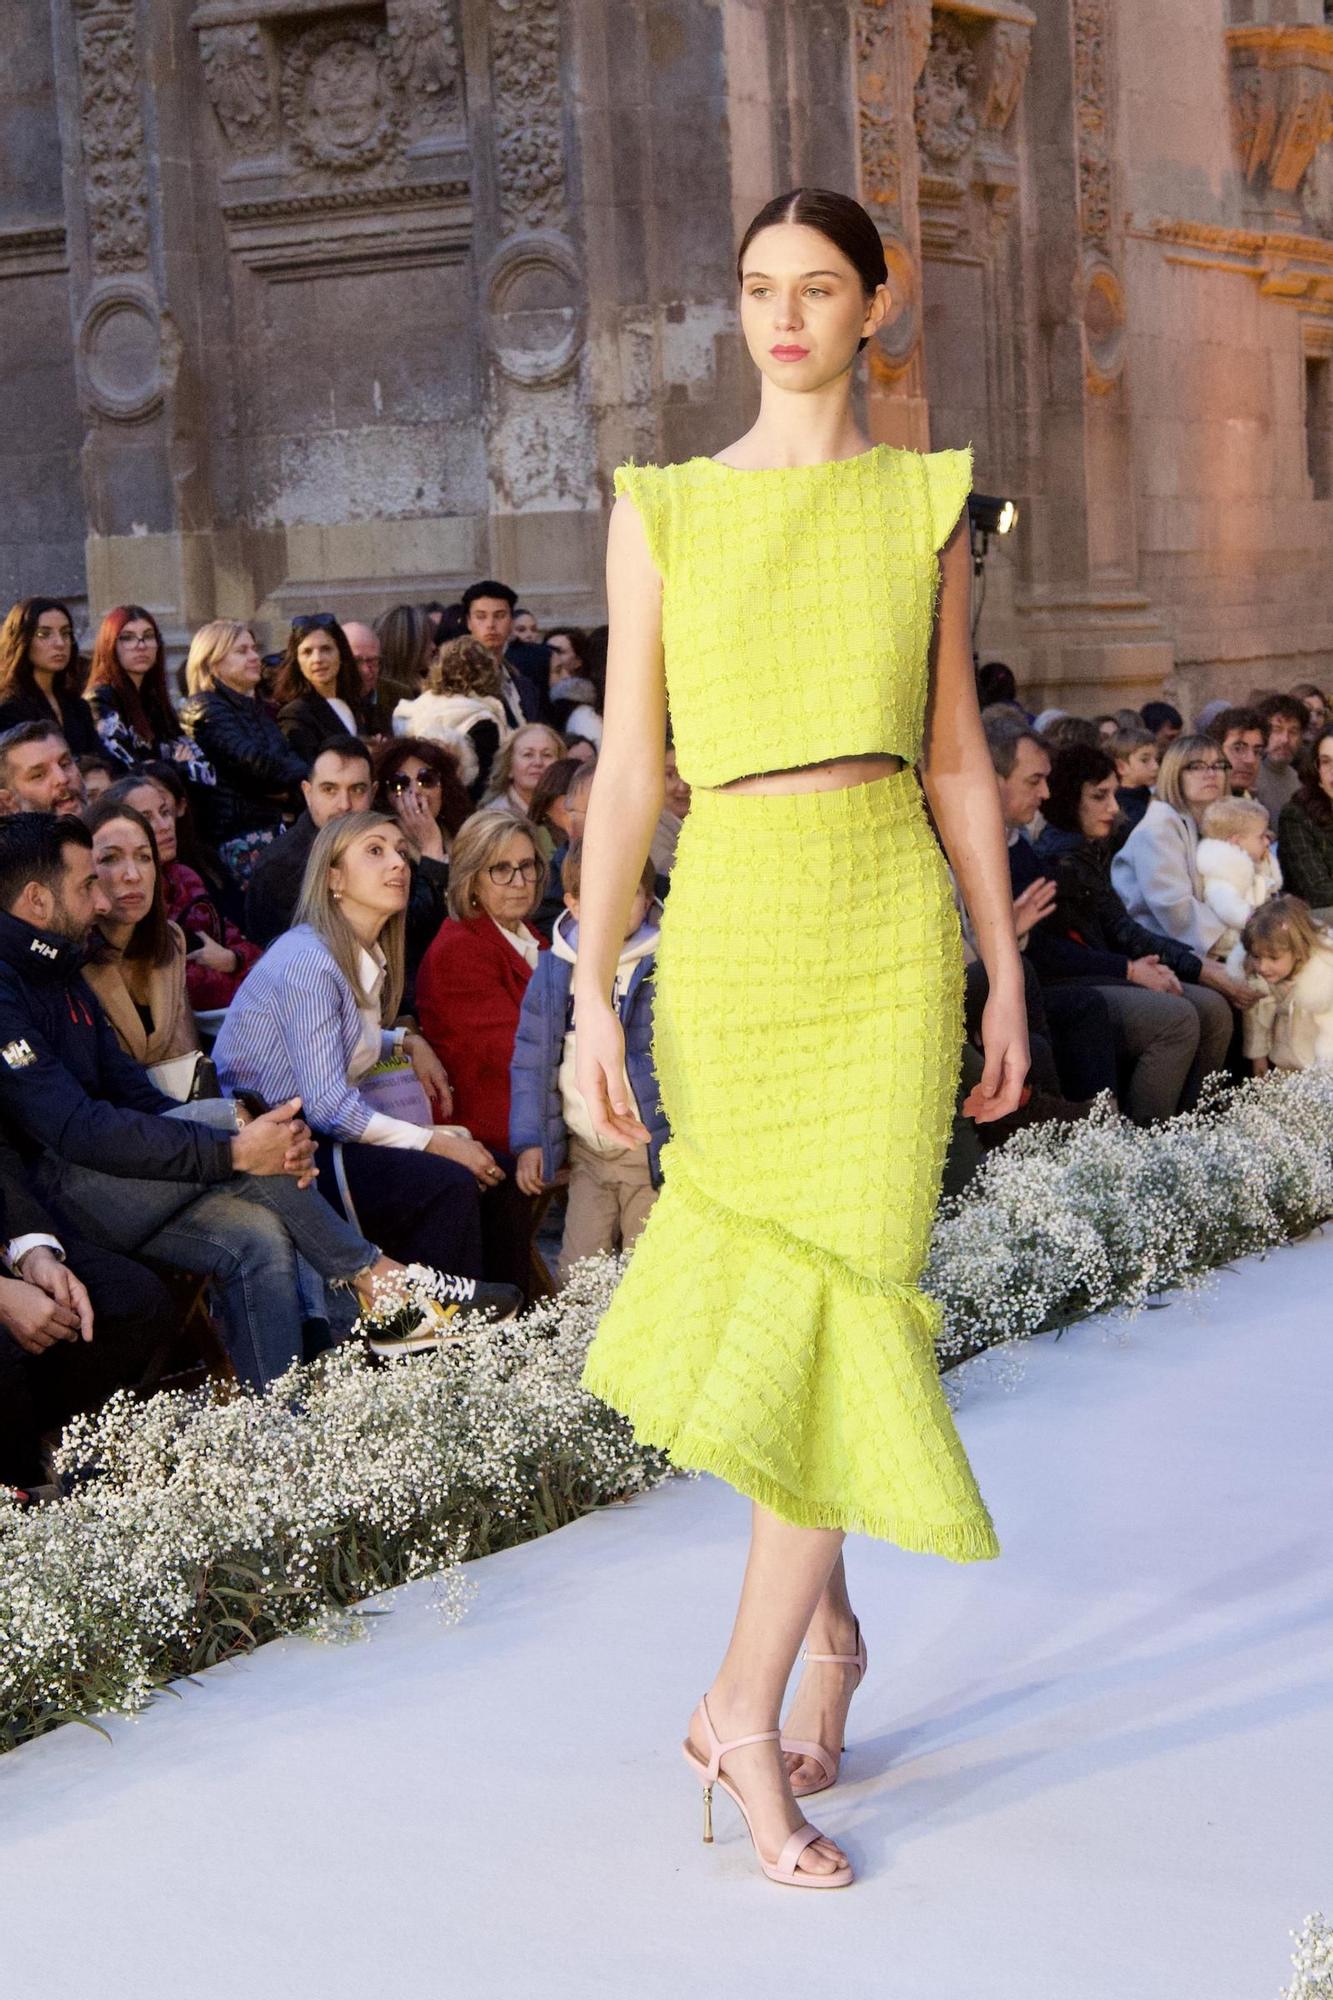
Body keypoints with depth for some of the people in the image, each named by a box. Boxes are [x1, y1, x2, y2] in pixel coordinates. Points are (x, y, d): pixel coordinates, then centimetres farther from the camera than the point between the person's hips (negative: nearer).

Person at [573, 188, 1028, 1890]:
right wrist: (590, 995, -7)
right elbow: (626, 770, 0)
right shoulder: (662, 509, 4)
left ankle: (746, 1704, 1)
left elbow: (957, 756, 9)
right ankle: (828, 1626, 28)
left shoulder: (924, 502, 7)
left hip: (889, 929, 0)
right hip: (728, 928, 0)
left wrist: (1006, 968, 6)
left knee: (845, 1292, -7)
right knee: (758, 1282, 6)